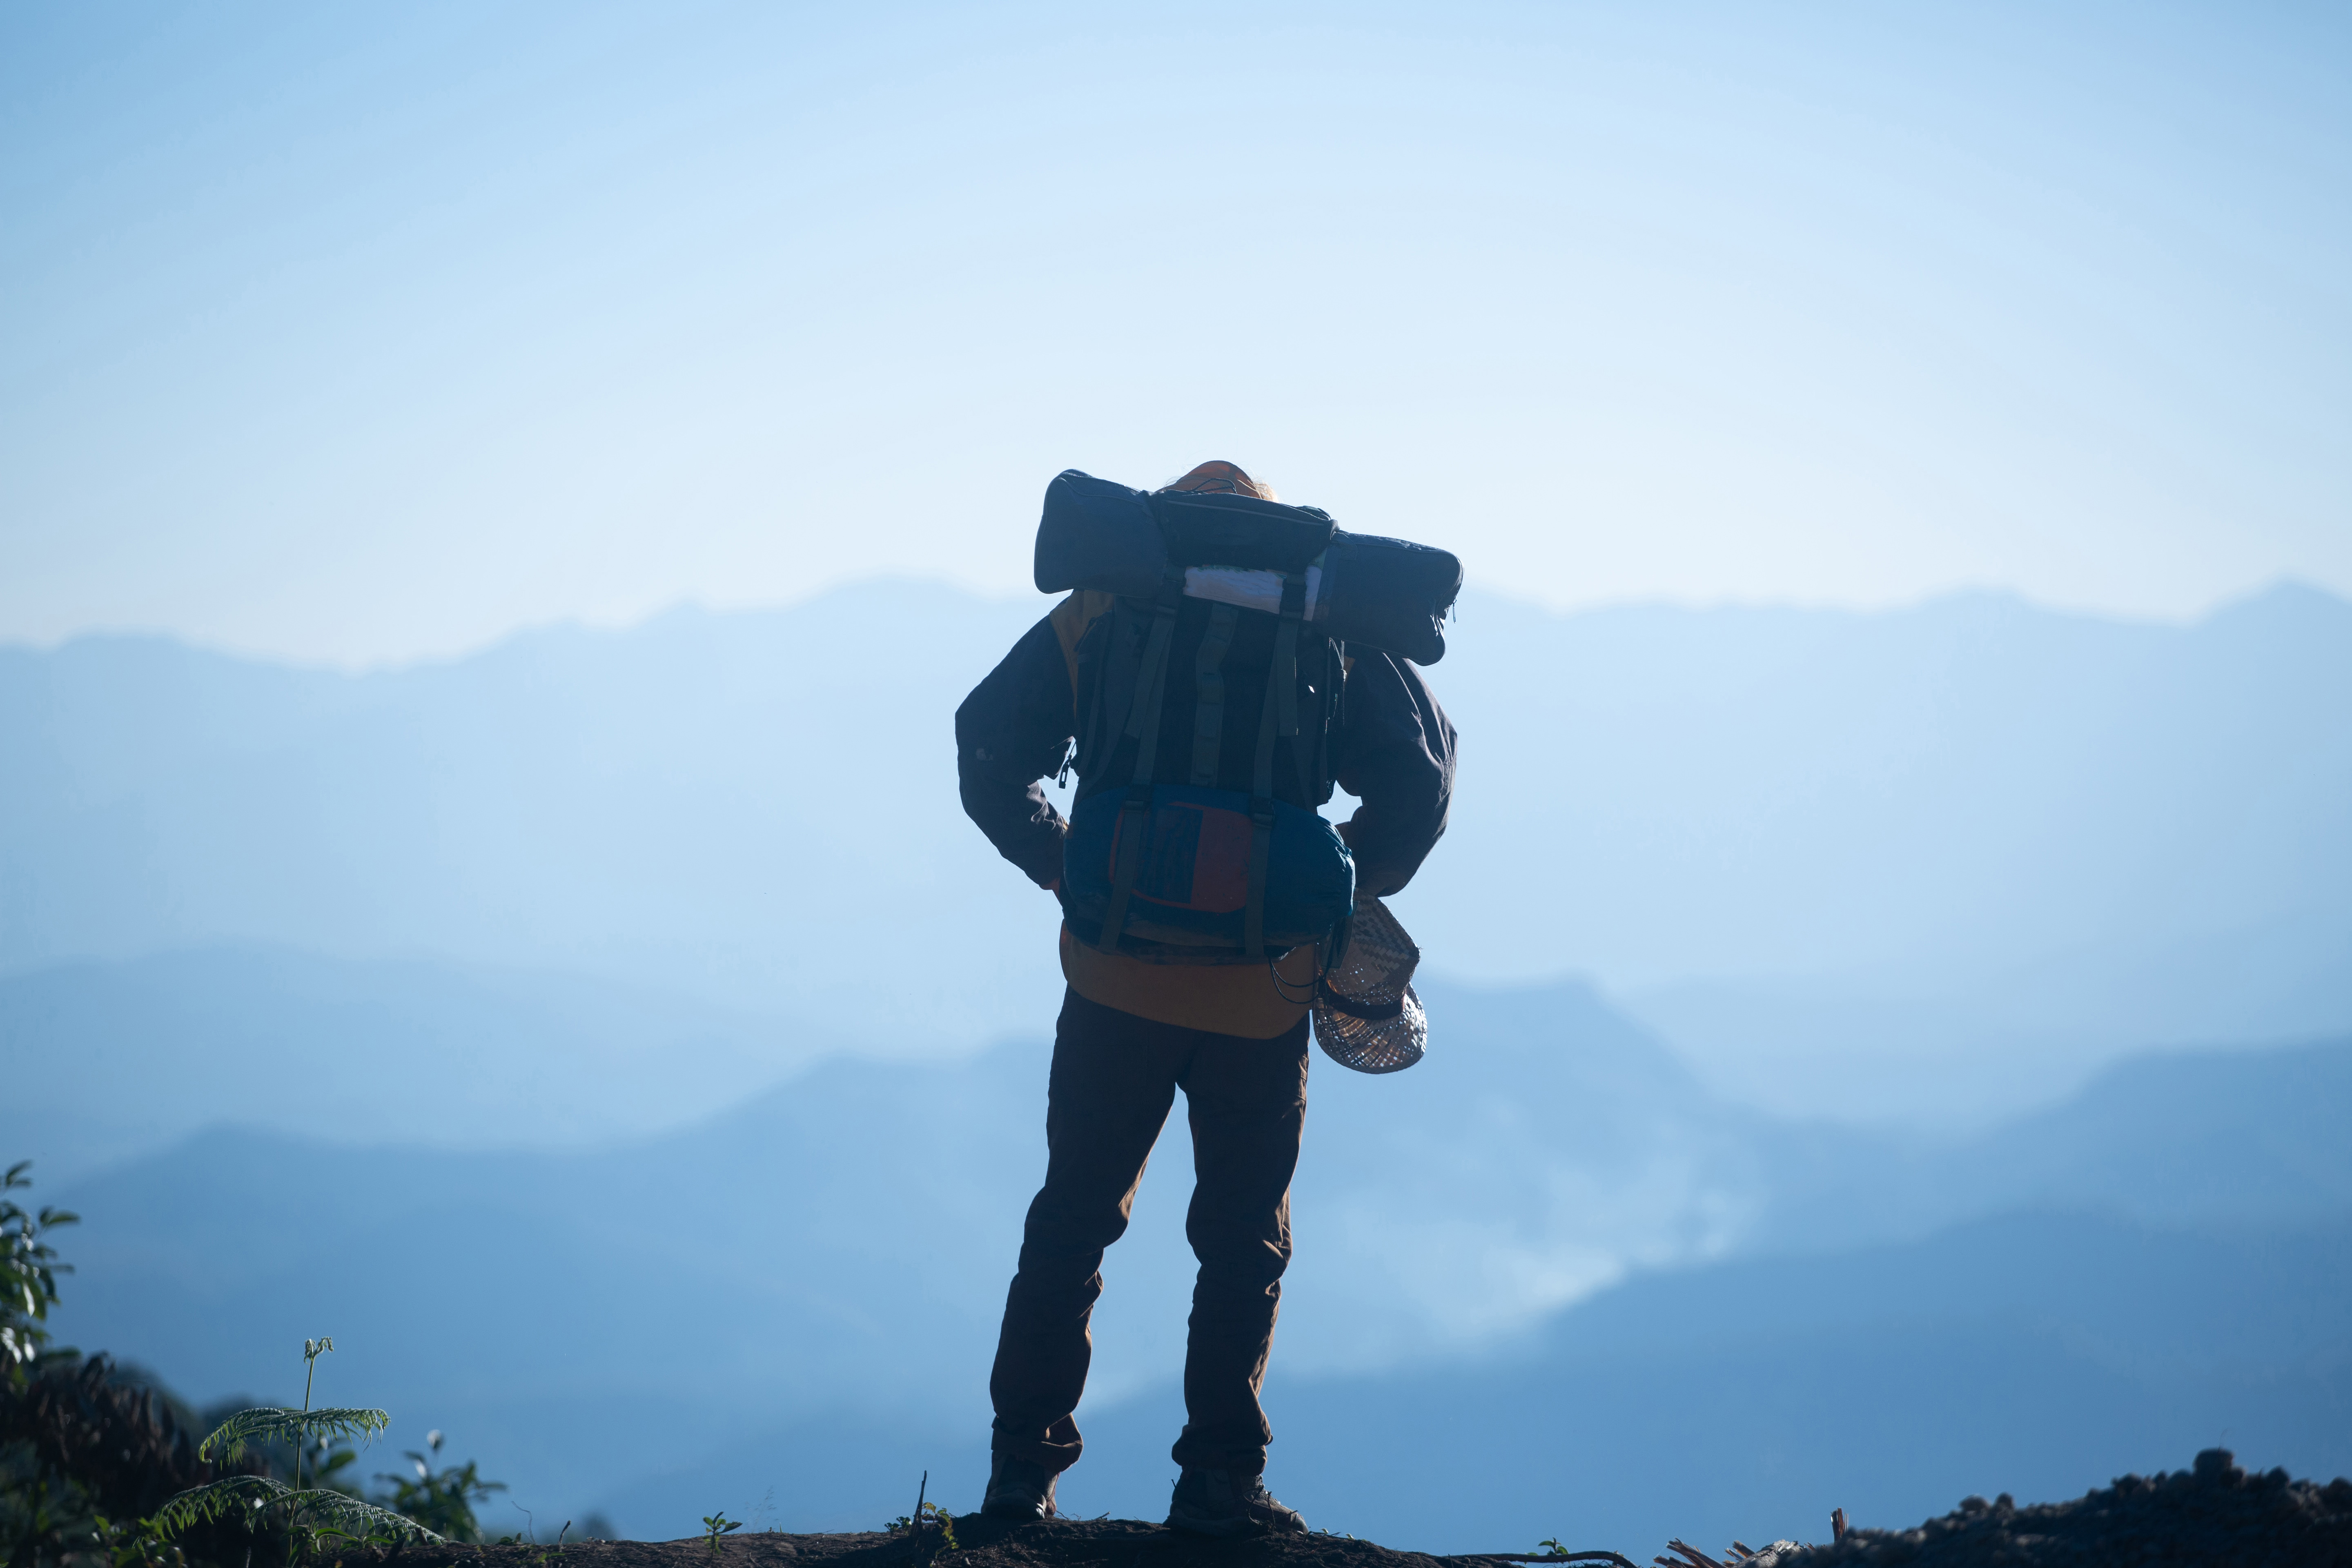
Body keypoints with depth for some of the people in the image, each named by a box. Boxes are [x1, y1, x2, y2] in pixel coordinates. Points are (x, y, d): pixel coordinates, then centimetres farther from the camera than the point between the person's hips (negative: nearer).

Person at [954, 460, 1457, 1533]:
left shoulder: (1097, 620, 3)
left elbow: (990, 752, 1)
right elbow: (1419, 781, -4)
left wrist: (1064, 865, 9)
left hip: (1120, 977, 1)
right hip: (1262, 993, -1)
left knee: (1073, 1220, 13)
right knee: (1243, 1241, 10)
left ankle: (1025, 1467, 13)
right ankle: (1221, 1479, 6)